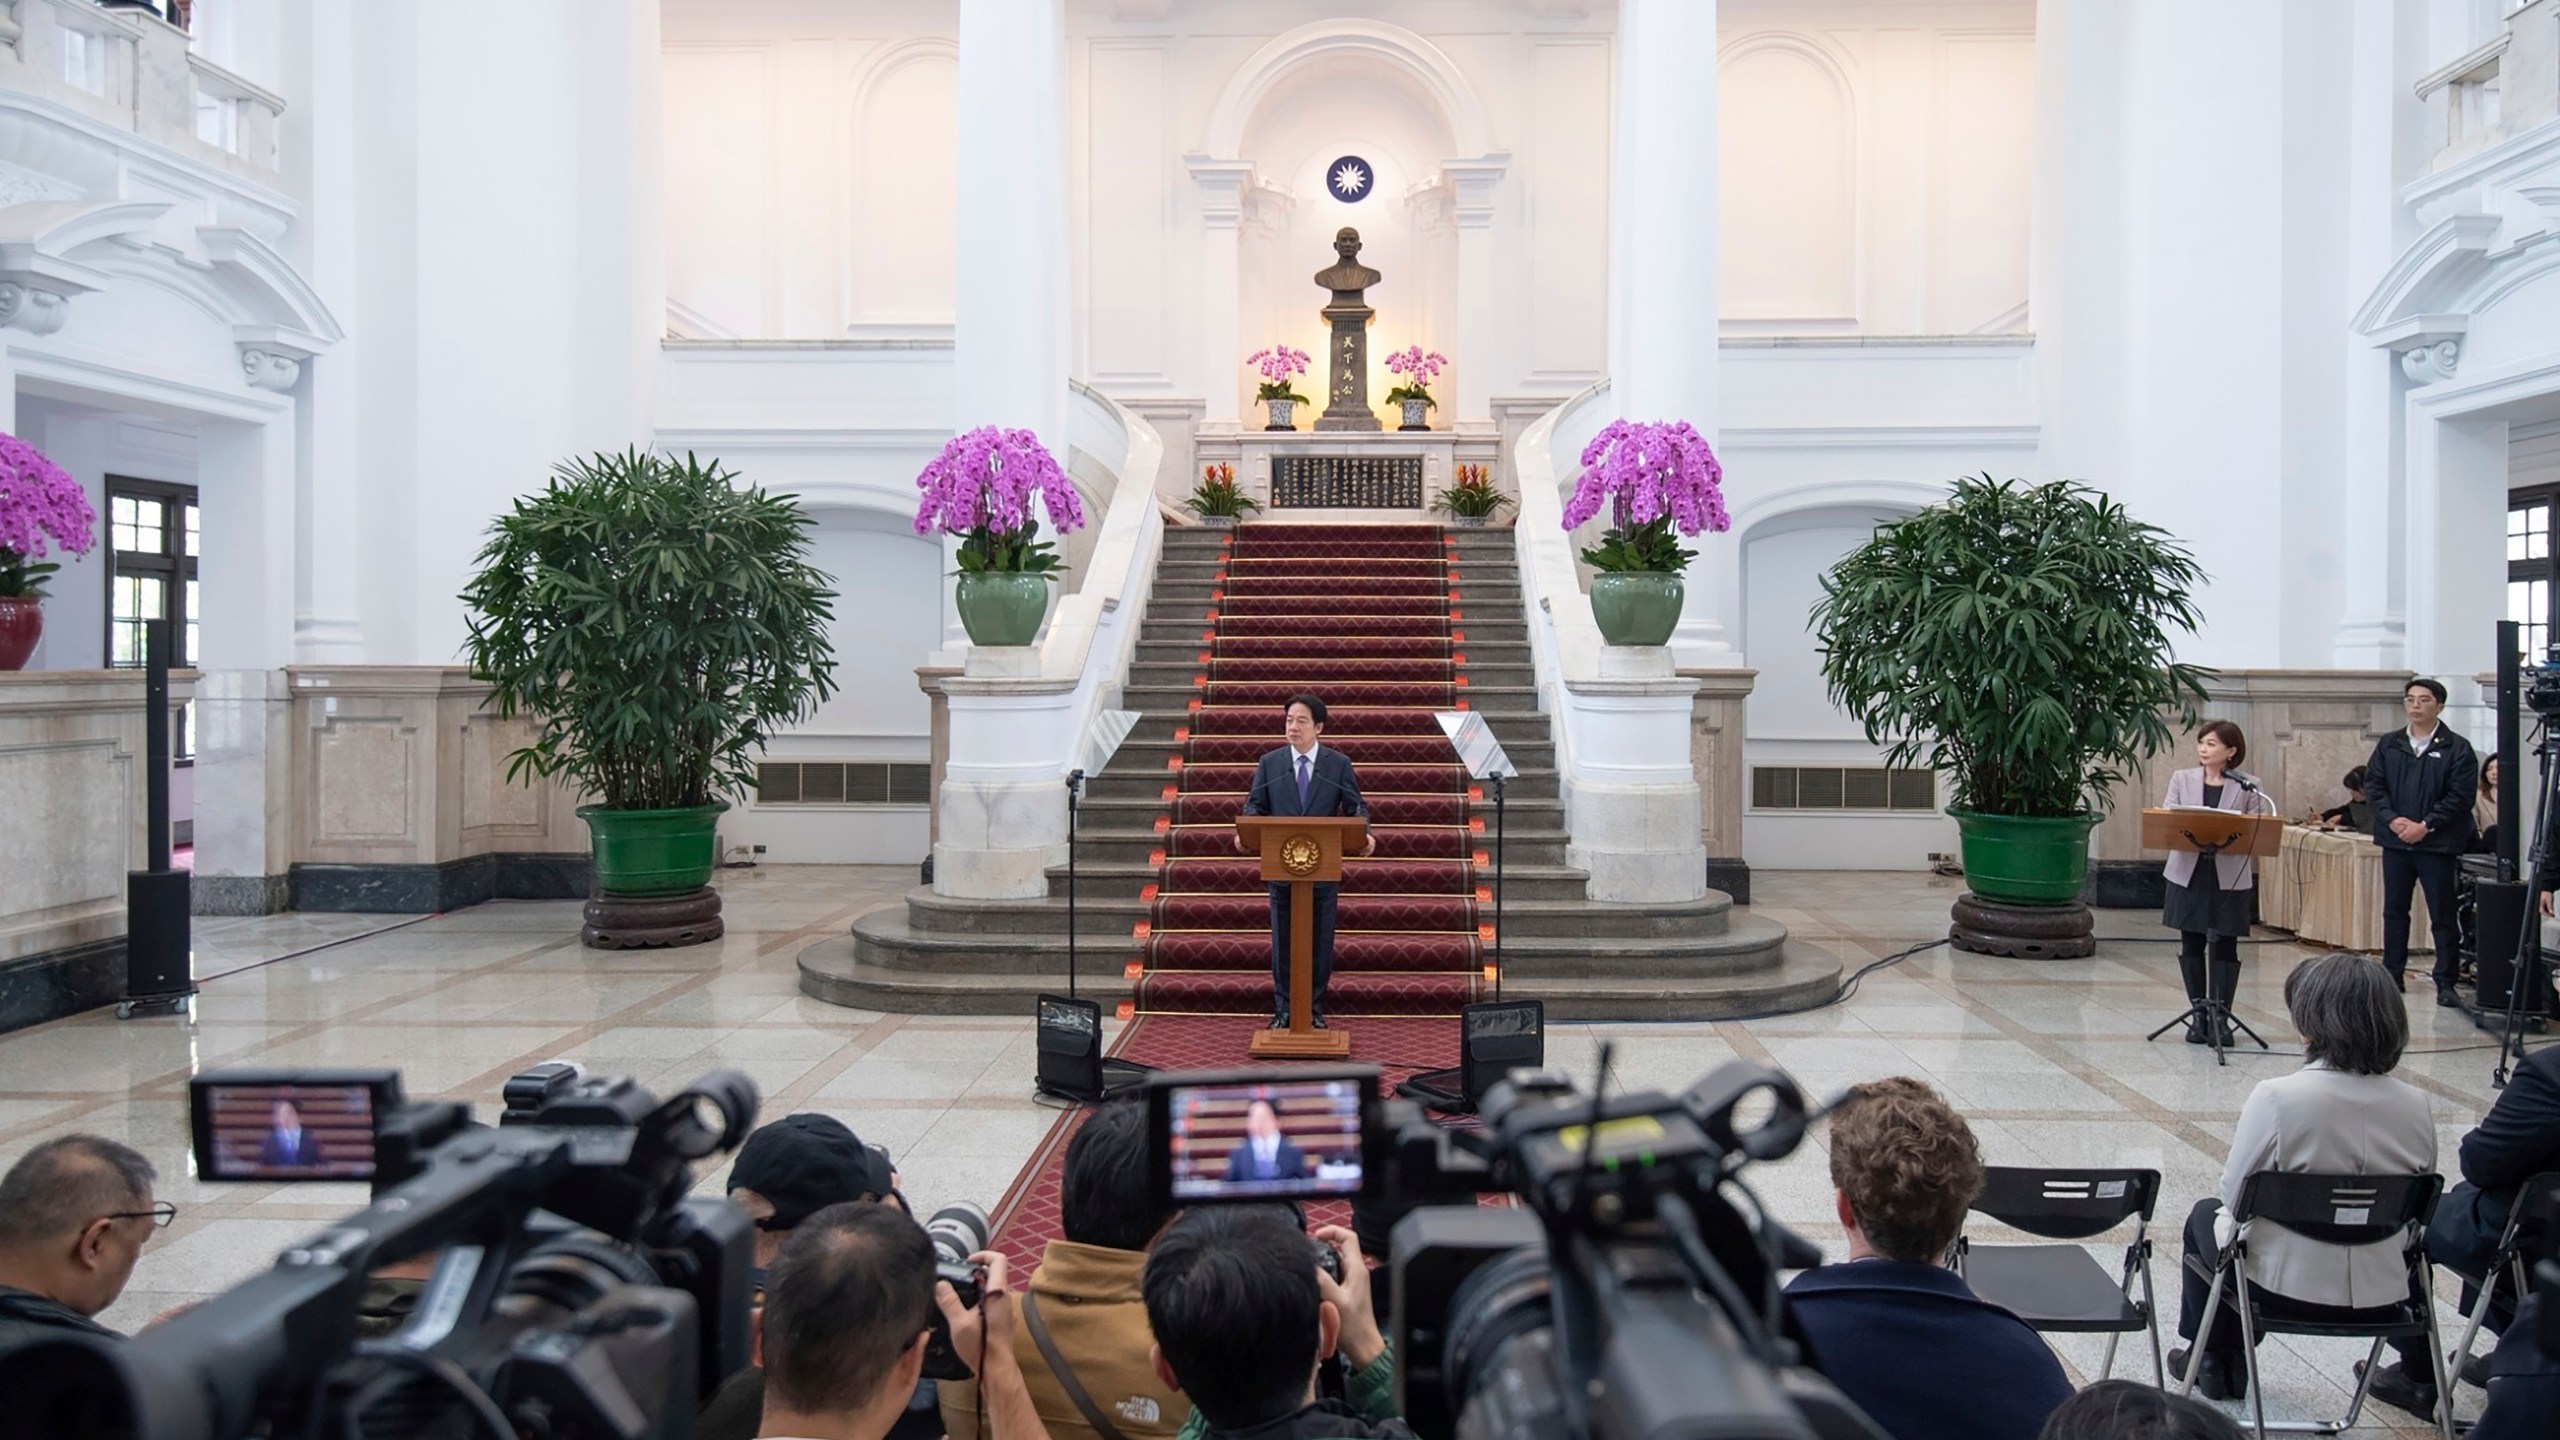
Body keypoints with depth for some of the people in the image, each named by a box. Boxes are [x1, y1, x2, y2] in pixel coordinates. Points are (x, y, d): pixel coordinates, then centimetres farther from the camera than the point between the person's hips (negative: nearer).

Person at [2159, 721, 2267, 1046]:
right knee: (2191, 944, 6)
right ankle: (2198, 1014, 16)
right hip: (2188, 874, 2)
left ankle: (2221, 1017, 7)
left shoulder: (2248, 786, 1)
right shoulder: (2182, 779, 6)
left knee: (2225, 945, 1)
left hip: (2230, 877, -2)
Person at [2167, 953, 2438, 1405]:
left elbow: (2233, 1195, -11)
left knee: (2206, 1217, 28)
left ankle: (2214, 1364, 41)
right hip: (2382, 1297, 5)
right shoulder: (2415, 1106, -8)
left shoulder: (2276, 1097, -22)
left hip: (2285, 1292, -5)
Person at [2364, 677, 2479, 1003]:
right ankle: (2393, 975, 20)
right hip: (2395, 842, 4)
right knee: (2394, 911, 11)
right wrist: (2392, 819, -10)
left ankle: (2446, 983, 5)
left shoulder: (2457, 749, -3)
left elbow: (2460, 796, -9)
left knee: (2442, 915, 0)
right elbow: (2373, 785, 5)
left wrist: (2426, 826, -15)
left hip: (2437, 845, -4)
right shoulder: (2389, 745, 9)